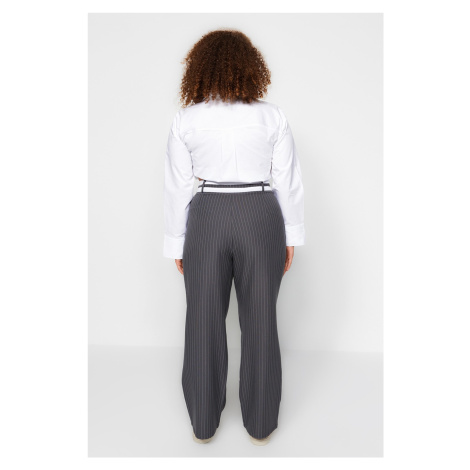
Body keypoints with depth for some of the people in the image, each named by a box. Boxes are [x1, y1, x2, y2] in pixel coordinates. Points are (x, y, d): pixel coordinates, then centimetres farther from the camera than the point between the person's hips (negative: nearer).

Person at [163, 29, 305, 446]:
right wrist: (292, 236, 9)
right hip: (261, 218, 0)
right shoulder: (273, 117, -2)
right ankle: (260, 423, 28)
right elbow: (289, 182, -1)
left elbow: (177, 187, 0)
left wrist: (176, 244, 8)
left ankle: (204, 422, 30)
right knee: (260, 320, 12)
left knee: (204, 320, 13)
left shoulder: (185, 121, -2)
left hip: (206, 219, 1)